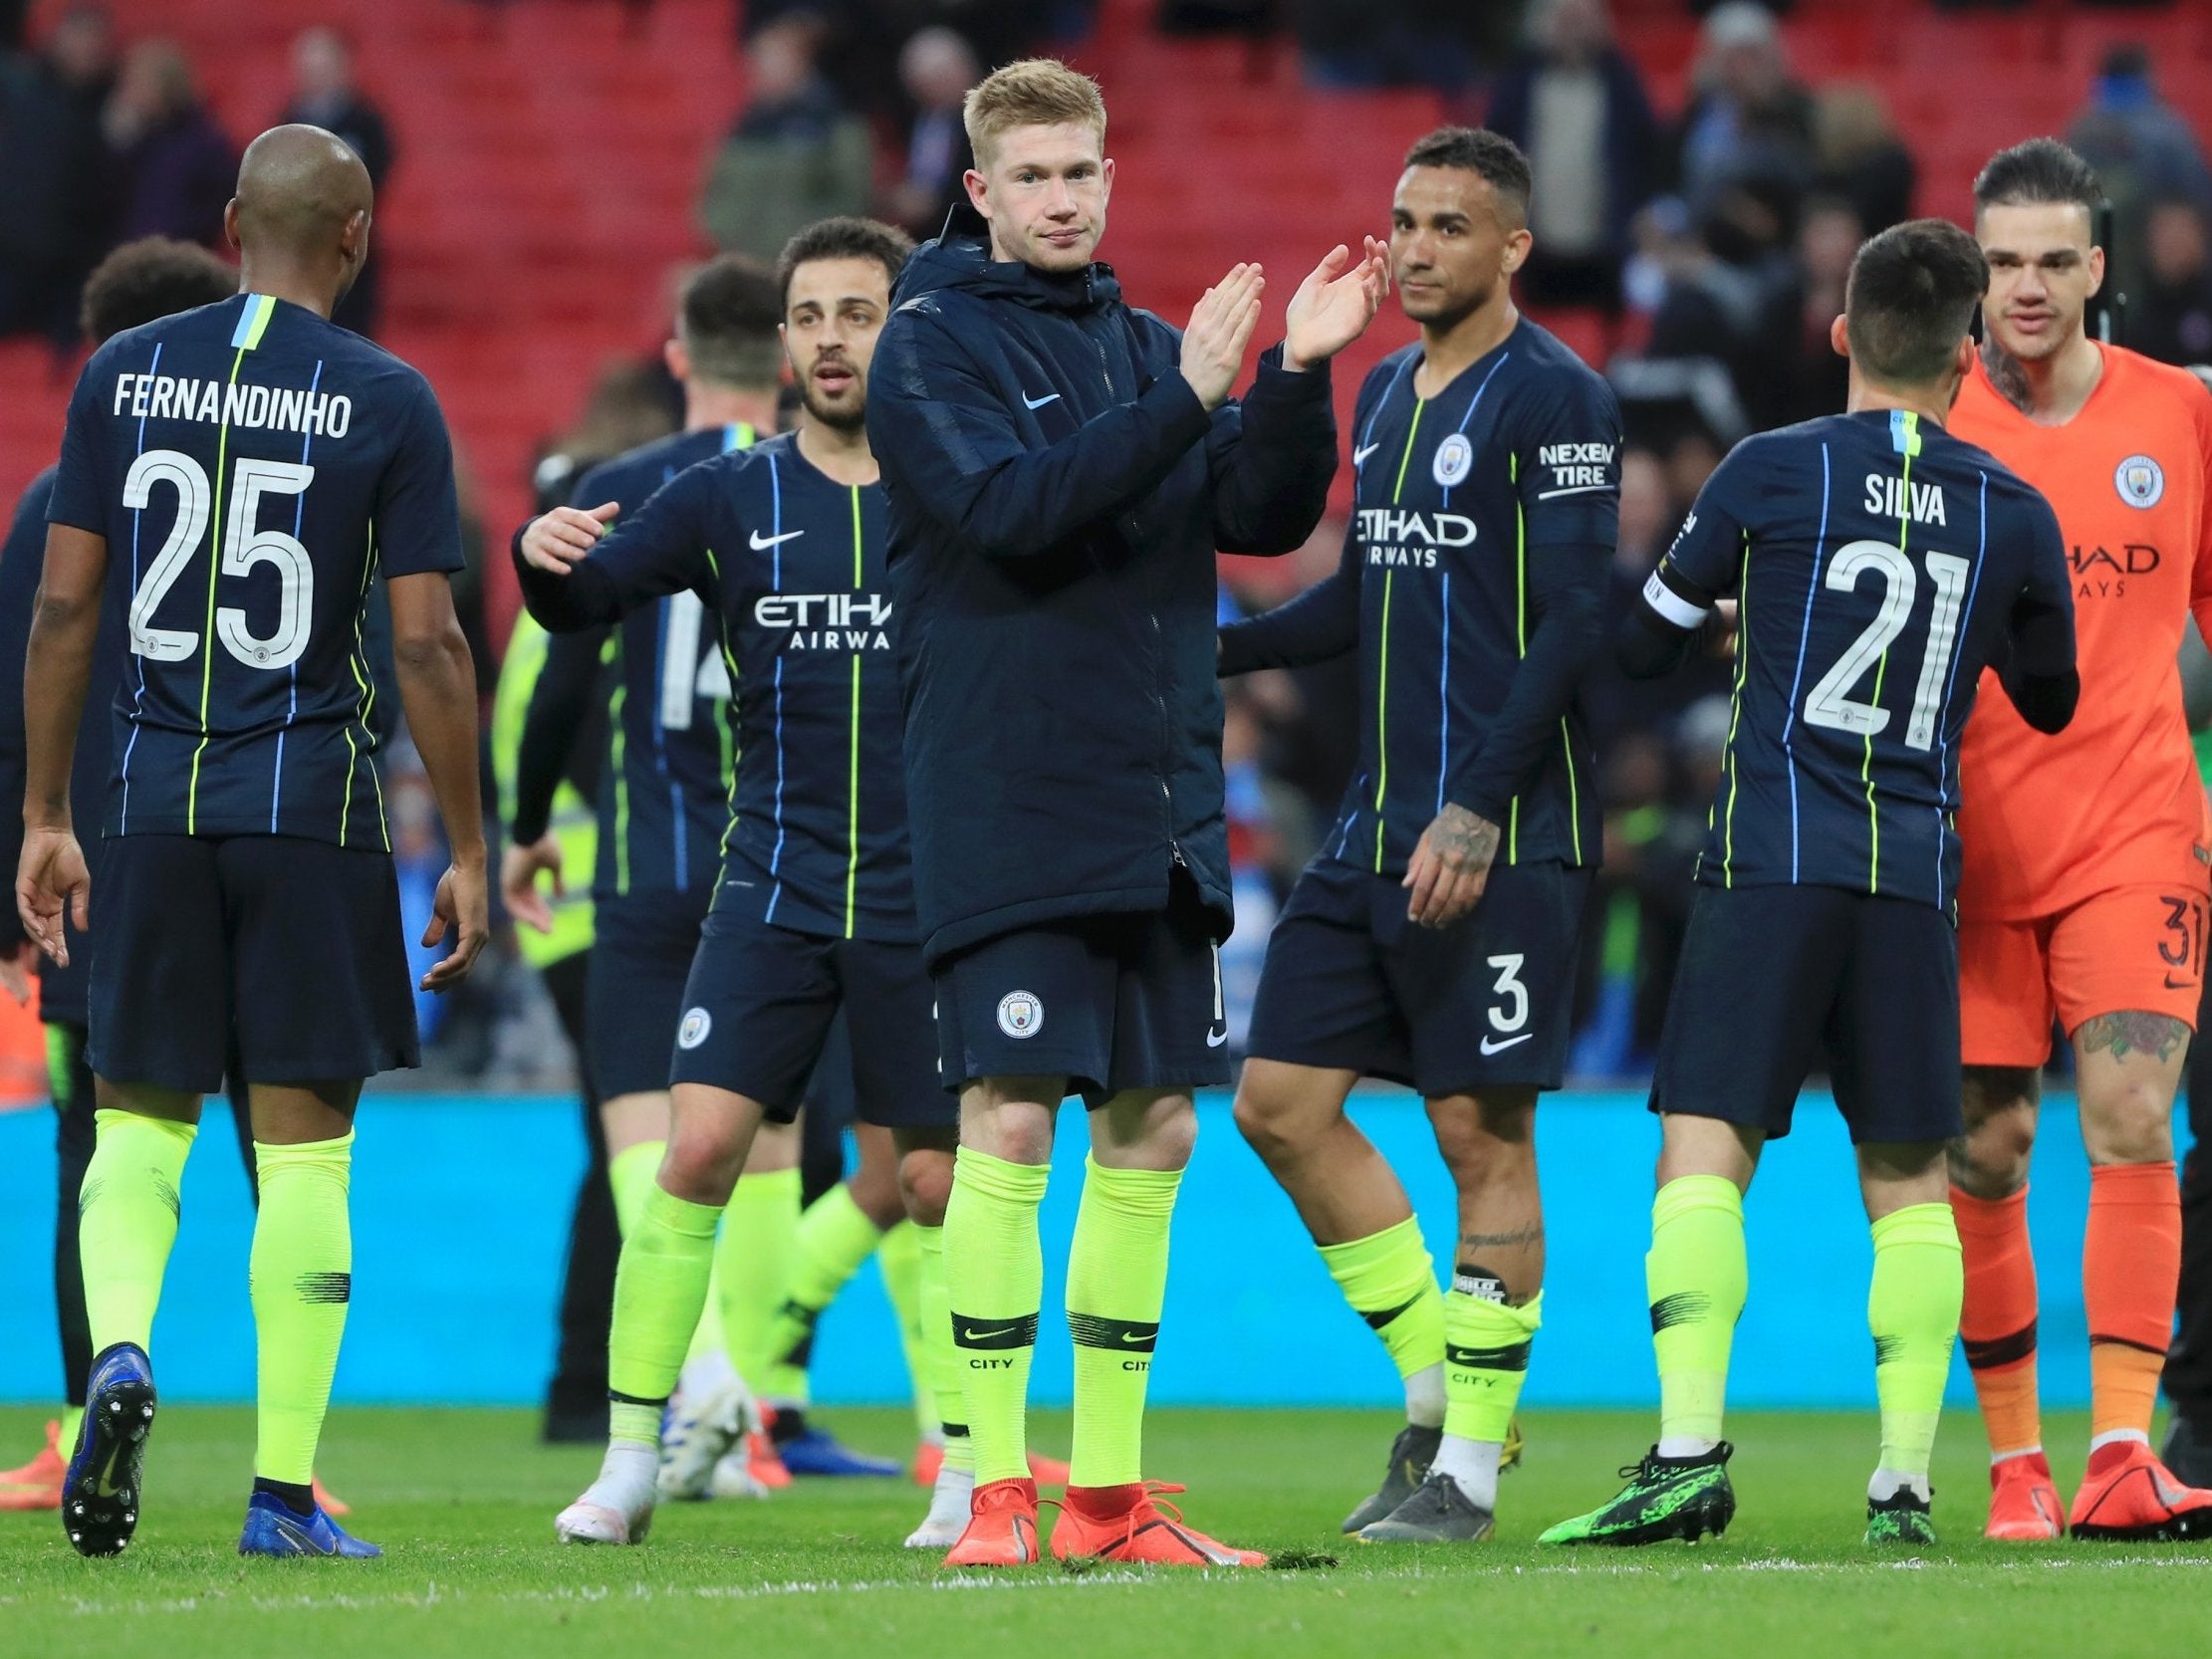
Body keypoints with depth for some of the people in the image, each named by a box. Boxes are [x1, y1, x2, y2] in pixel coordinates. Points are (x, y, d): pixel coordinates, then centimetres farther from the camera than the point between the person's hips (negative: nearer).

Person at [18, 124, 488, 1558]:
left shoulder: (127, 373, 4)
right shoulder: (387, 403, -5)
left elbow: (64, 609, 4)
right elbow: (428, 646, -7)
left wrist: (46, 820, 11)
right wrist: (468, 854, 0)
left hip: (156, 795, 2)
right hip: (313, 804, -2)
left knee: (140, 1115, 13)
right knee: (305, 1146, 3)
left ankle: (120, 1351, -14)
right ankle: (285, 1494, 3)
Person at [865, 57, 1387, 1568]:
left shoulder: (1146, 348, 15)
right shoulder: (934, 341, -3)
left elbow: (1266, 518, 7)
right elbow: (1010, 506, -18)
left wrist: (1296, 378, -7)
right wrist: (1184, 401, -22)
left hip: (1161, 805, 6)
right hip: (1004, 803, -6)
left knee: (1153, 1126, 7)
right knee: (1011, 1116, -10)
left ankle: (1110, 1491, 14)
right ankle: (1000, 1489, -6)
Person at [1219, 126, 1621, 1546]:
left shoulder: (1553, 398, -9)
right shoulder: (1388, 391, 16)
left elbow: (1573, 621, -15)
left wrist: (1478, 812, -21)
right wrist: (1212, 649, 14)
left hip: (1502, 834, -8)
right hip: (1379, 827, 8)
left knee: (1483, 1134, -4)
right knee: (1281, 1102, 5)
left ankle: (1471, 1467, 2)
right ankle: (1437, 1387, 17)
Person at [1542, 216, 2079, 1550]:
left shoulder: (1775, 472, -1)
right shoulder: (2013, 514, 7)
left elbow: (1644, 646, 8)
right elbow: (2052, 699, 23)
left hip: (1774, 855, -3)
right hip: (1919, 869, 3)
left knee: (1705, 1149, -6)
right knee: (1909, 1178, 8)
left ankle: (1691, 1451, -20)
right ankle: (1906, 1479, 3)